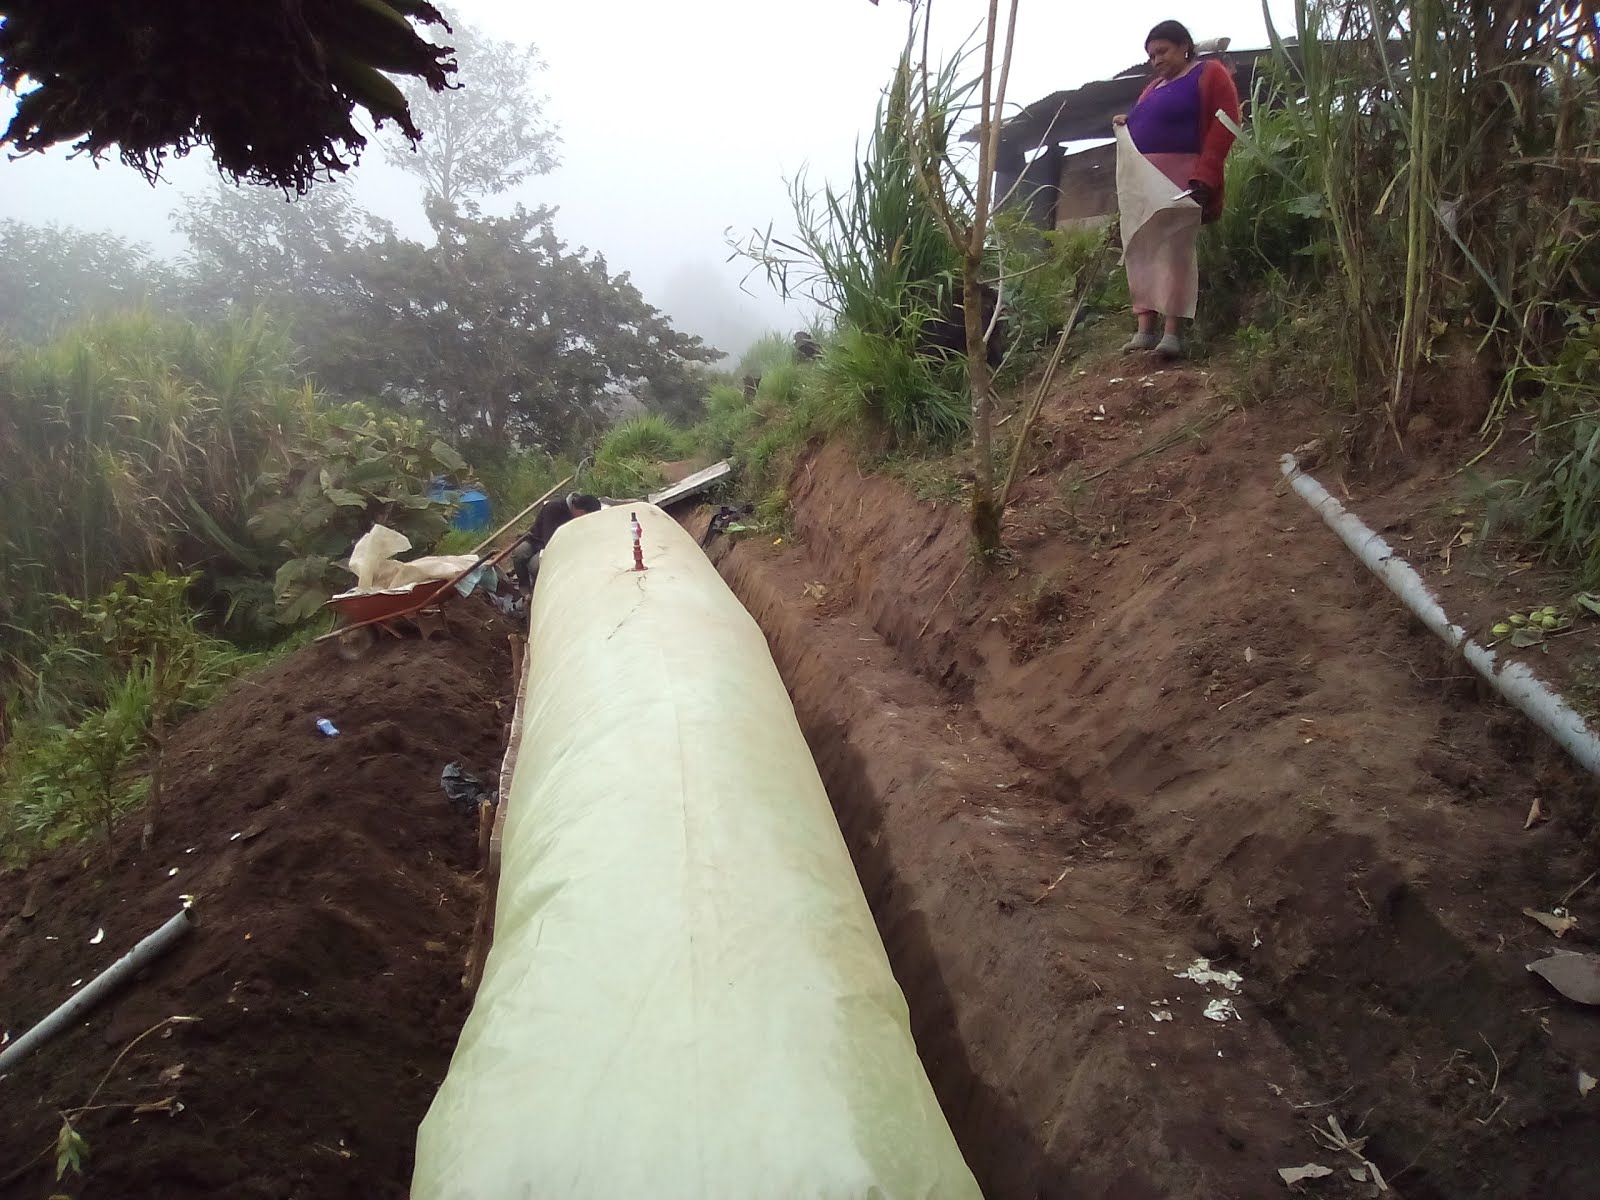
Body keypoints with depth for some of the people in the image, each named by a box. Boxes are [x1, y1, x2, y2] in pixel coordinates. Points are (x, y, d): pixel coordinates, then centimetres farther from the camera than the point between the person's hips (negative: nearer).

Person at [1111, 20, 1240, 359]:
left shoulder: (1210, 74, 3)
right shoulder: (1153, 87, 26)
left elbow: (1224, 125, -7)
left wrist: (1203, 177, -19)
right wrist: (1126, 124, 11)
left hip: (1180, 178, -8)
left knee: (1175, 248, -16)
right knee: (1141, 250, -2)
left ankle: (1172, 332, -21)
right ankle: (1145, 329, -5)